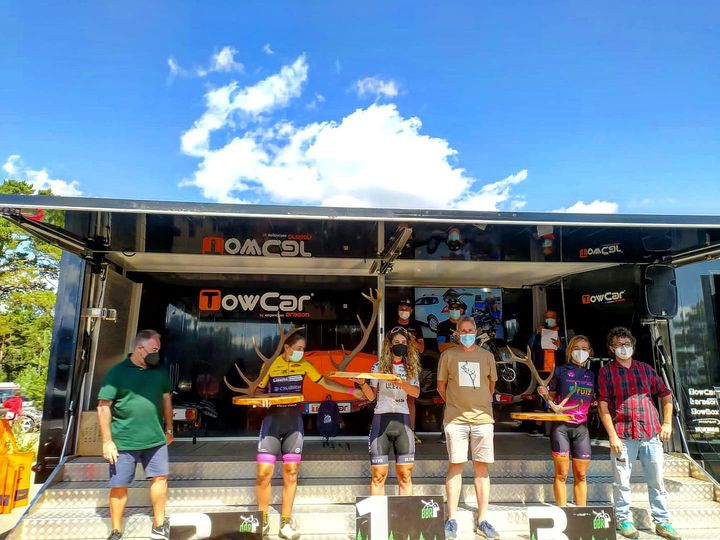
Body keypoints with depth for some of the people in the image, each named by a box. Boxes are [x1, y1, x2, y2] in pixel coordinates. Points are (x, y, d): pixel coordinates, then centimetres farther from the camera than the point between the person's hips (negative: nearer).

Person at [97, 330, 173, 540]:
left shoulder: (160, 371, 3)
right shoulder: (117, 372, -10)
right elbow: (103, 407, -10)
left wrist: (169, 429, 15)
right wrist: (107, 441, -13)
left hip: (155, 439, 4)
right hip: (124, 441, -4)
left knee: (160, 477, 10)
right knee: (119, 486, 8)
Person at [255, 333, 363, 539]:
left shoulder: (304, 365, 3)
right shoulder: (270, 364, -5)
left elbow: (325, 383, 8)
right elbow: (258, 391, 3)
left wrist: (351, 390, 1)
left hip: (294, 421, 2)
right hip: (272, 420, -2)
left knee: (291, 473, 3)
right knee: (264, 473, -7)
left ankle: (285, 523, 15)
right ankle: (263, 520, 15)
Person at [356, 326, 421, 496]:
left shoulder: (411, 368, 11)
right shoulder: (379, 366, 6)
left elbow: (416, 392, -4)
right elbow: (371, 396, 3)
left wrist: (401, 383, -22)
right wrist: (362, 383, -15)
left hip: (402, 420, 2)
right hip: (381, 419, -2)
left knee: (405, 475, 3)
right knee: (378, 475, -1)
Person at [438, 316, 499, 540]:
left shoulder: (487, 356, 9)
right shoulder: (448, 355, 4)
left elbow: (491, 384, 19)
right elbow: (441, 385, 11)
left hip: (483, 418, 2)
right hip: (456, 418, -2)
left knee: (481, 467, 5)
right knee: (455, 466, 0)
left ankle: (482, 521, 15)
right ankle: (451, 520, 10)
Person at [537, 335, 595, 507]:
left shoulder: (591, 375, 12)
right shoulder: (561, 371, 2)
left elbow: (593, 400, 18)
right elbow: (552, 396, 5)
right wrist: (544, 394, -14)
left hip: (581, 428, 3)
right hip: (560, 425, -3)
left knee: (581, 475, 9)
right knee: (561, 474, 1)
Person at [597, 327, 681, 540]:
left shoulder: (645, 369, 11)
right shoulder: (606, 372, 1)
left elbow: (666, 395, 18)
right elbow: (603, 406, -4)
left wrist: (667, 423, 7)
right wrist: (612, 435, -10)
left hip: (651, 434, 3)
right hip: (623, 435, -3)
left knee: (657, 481, 11)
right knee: (622, 481, 4)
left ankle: (662, 522, 23)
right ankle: (623, 520, 18)